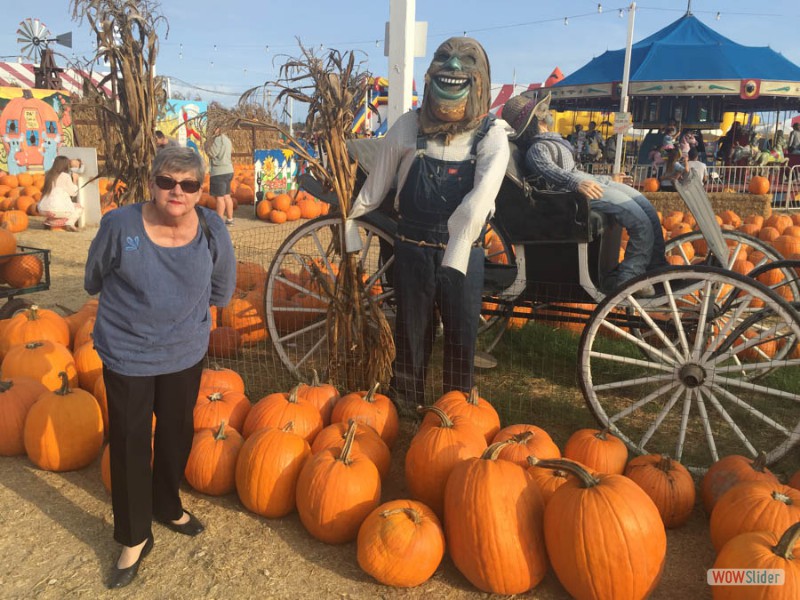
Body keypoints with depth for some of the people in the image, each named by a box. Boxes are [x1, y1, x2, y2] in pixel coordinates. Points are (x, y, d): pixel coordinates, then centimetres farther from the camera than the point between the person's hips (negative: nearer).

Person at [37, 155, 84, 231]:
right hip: (57, 210, -6)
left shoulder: (48, 174, 10)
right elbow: (73, 193, 0)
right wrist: (75, 180, 16)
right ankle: (69, 223, -4)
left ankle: (48, 221, 13)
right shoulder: (65, 176, -6)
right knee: (79, 209, 19)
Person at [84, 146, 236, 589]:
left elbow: (222, 287, 5)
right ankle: (134, 538, 29)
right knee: (130, 444, 9)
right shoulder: (120, 225, -20)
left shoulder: (212, 230, -13)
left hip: (186, 352, 3)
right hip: (127, 355, -2)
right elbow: (94, 278, 0)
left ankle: (167, 506, 47)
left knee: (177, 434, 20)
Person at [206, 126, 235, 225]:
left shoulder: (218, 139, -13)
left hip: (219, 172, -9)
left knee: (219, 197, -6)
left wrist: (209, 140, -2)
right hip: (228, 170, 9)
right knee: (227, 196, 12)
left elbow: (211, 153, -14)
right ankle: (229, 219, 17)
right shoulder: (226, 139, 15)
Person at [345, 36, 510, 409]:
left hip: (465, 251, 0)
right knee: (412, 335, 11)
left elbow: (481, 196, -23)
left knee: (462, 337, 9)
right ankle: (407, 413, 29)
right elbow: (375, 187, 6)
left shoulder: (491, 133, -7)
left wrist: (456, 248, -35)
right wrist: (348, 222, 9)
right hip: (413, 248, 1)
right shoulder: (409, 127, -3)